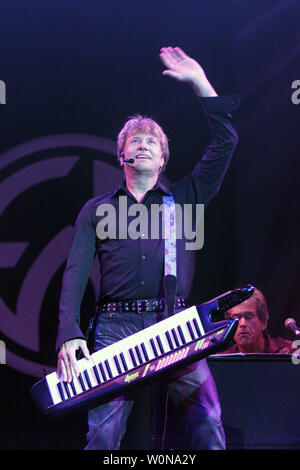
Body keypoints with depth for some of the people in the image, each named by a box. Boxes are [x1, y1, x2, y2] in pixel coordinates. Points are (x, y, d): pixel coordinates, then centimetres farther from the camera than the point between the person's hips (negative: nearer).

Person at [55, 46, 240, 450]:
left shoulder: (184, 199, 18)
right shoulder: (97, 210, 17)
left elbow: (225, 142, 10)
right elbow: (75, 273, 7)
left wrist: (200, 83, 7)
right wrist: (69, 334, -8)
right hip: (116, 328, 0)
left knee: (208, 426, -11)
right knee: (103, 434, -9)